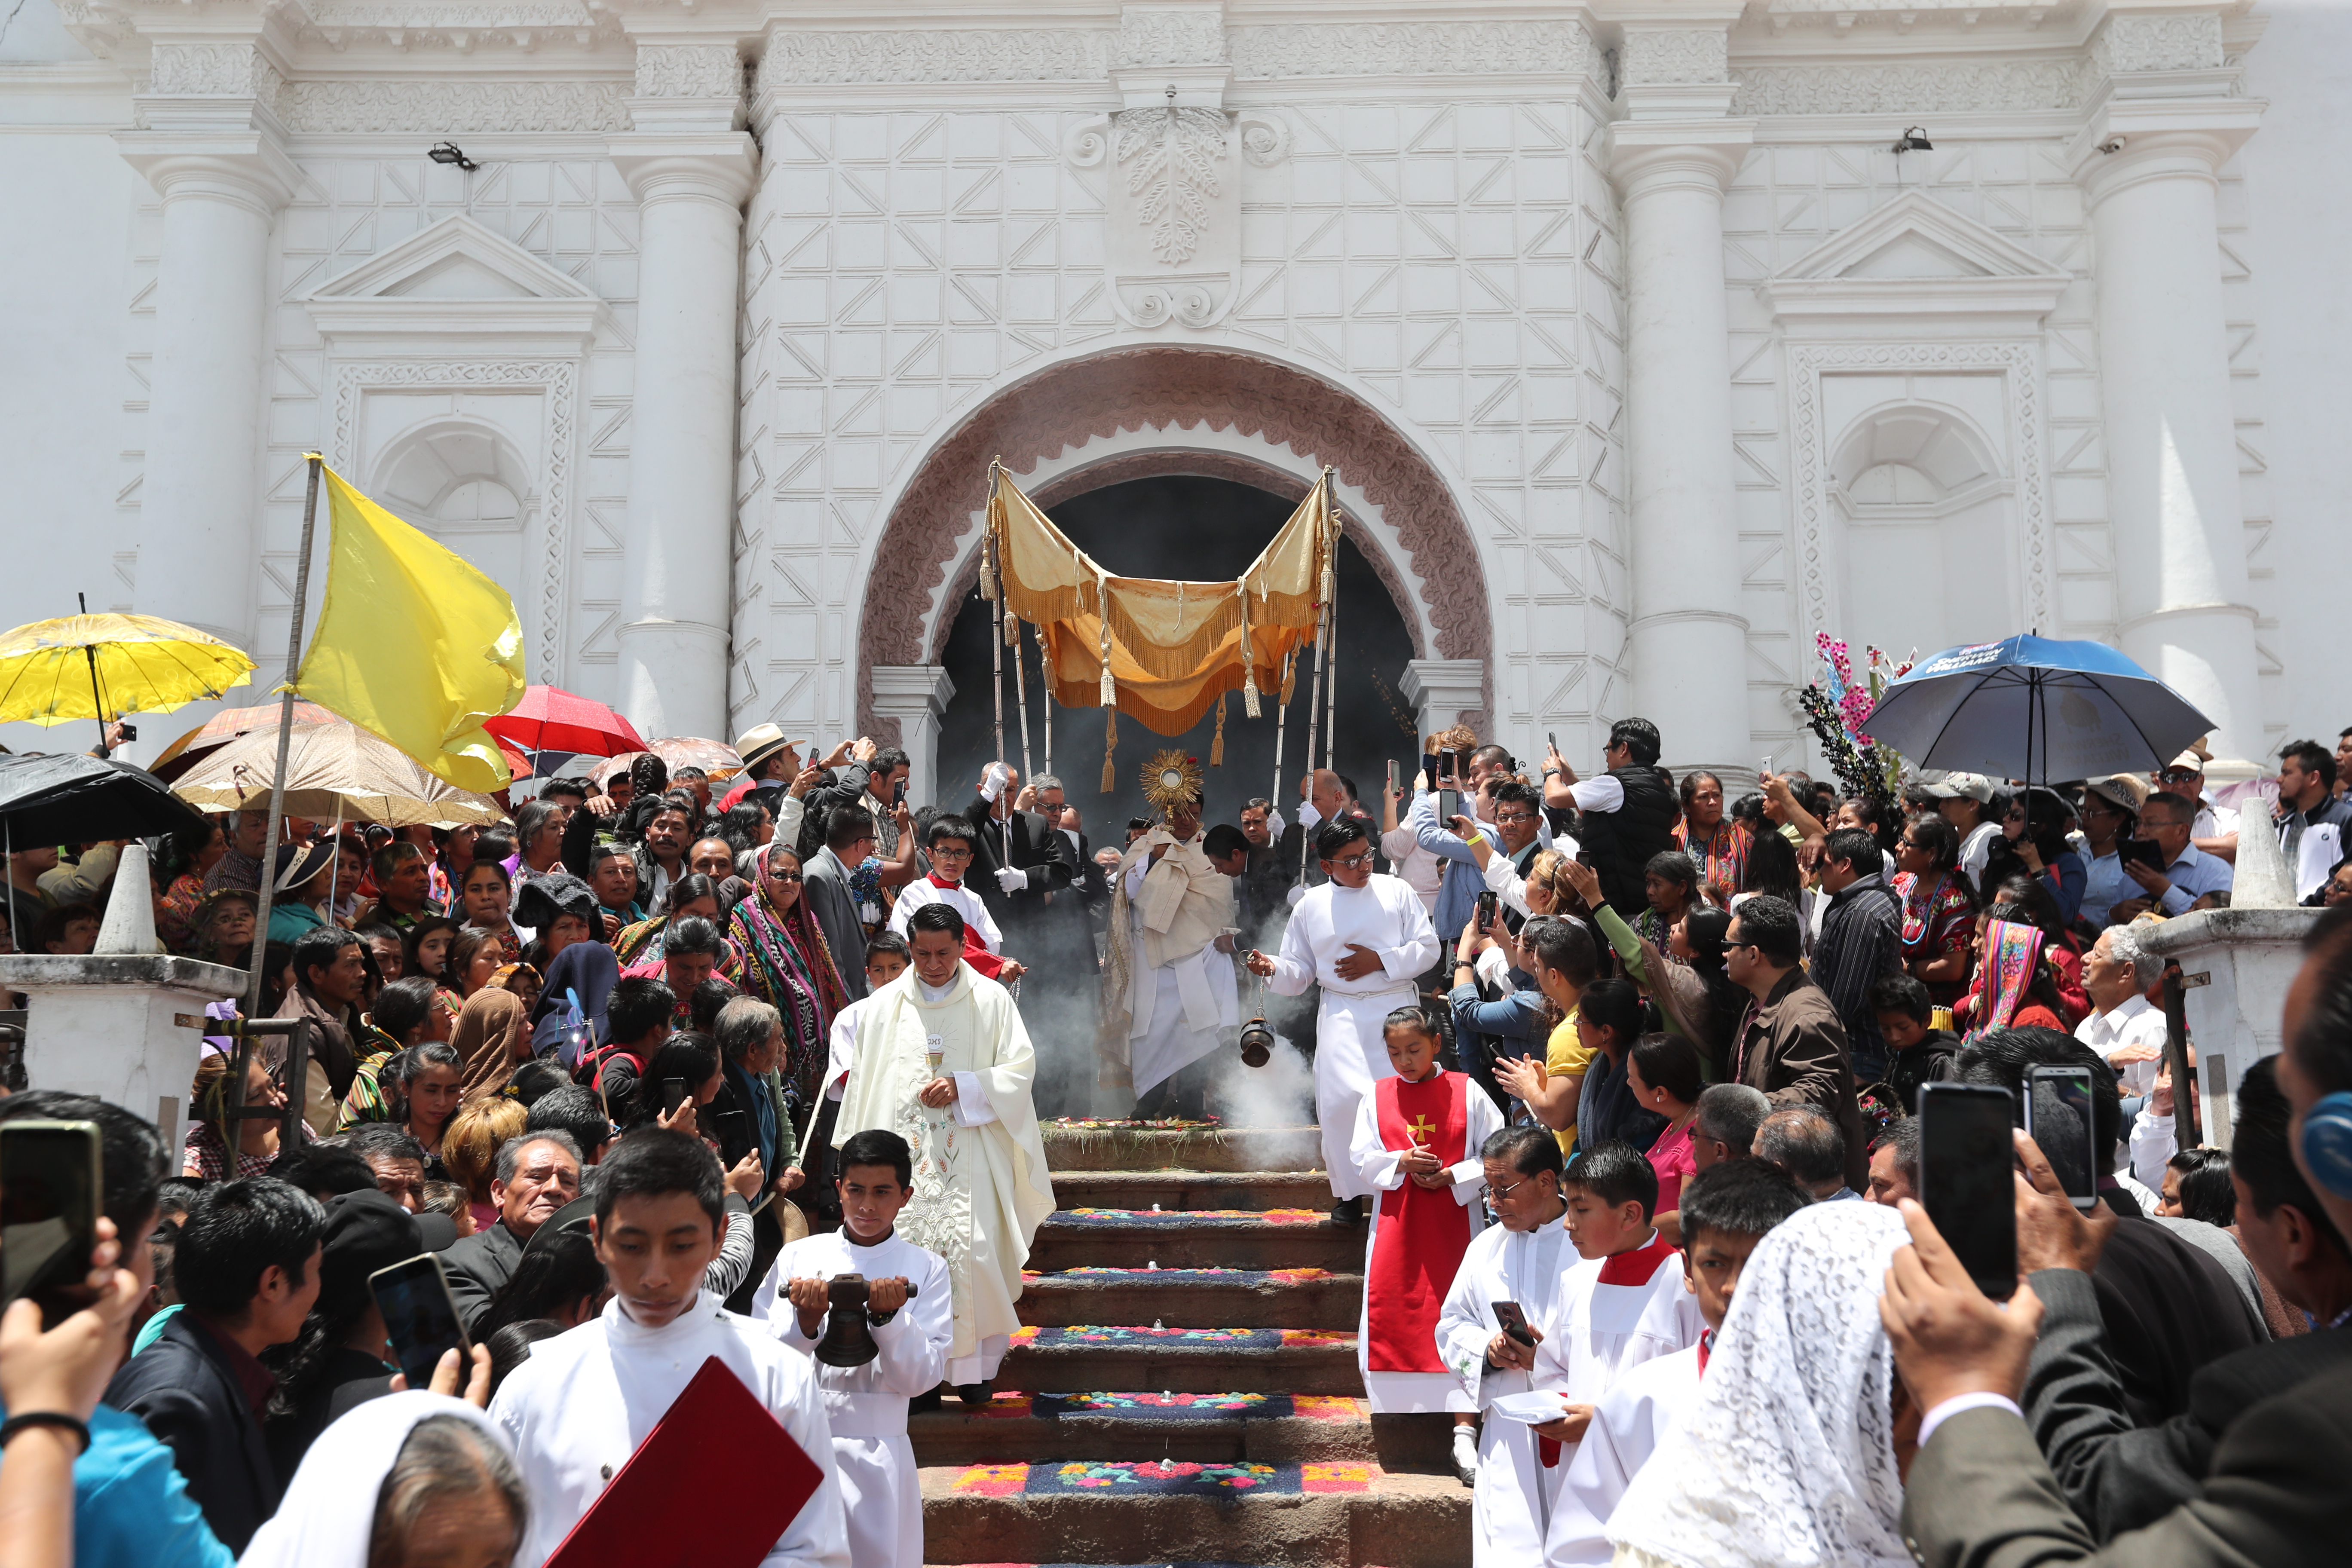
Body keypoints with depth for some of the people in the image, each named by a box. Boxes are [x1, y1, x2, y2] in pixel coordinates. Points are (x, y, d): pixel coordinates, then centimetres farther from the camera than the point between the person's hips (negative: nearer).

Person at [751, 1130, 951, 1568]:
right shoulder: (798, 1257, 4)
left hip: (875, 1453, 0)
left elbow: (921, 1377, -4)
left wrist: (888, 1318, -20)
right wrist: (804, 1322, -20)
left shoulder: (926, 1270, 2)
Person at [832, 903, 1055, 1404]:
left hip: (970, 1153, -2)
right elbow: (864, 1079, 13)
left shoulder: (991, 999, 4)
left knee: (971, 1249, -11)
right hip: (903, 1153, 2)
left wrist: (963, 1087, -13)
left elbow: (1021, 1067, 1)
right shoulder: (885, 1003, 10)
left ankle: (973, 1366, 2)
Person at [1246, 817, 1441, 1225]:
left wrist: (1380, 961, -10)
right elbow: (1300, 972, 10)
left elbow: (1428, 946, 2)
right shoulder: (1310, 906, 8)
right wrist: (1273, 970, -12)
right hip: (1343, 1013, 0)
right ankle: (1348, 1191, 4)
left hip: (1398, 1007, 0)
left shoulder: (1396, 891, 4)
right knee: (1343, 1099, -13)